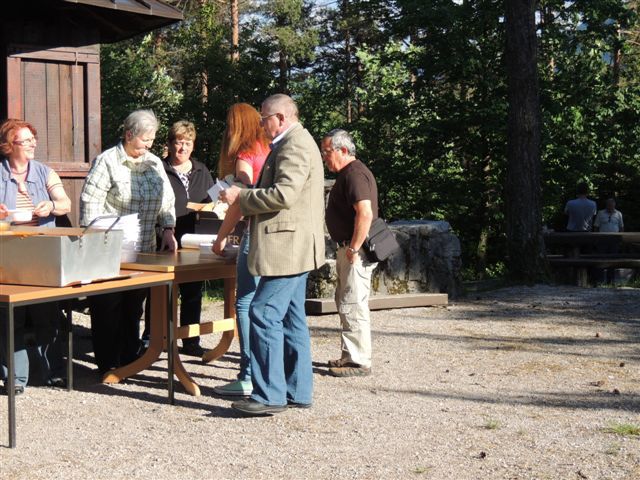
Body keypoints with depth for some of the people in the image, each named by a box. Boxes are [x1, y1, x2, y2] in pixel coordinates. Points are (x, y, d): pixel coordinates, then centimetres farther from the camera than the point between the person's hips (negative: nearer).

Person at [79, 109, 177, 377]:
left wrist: (168, 229, 3)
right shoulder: (107, 161, -6)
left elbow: (167, 200, 19)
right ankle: (107, 366, 9)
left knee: (134, 309, 11)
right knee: (108, 310, 0)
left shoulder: (154, 163, 13)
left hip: (143, 252, 6)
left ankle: (129, 361, 20)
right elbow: (90, 204, -10)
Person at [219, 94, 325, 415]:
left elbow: (284, 194, -25)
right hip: (292, 247, 11)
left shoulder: (294, 146, -14)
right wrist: (244, 200, 19)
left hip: (287, 245, -11)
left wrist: (241, 196, -16)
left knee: (264, 314, -12)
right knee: (290, 317, 12)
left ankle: (269, 395, -10)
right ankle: (297, 391, 17)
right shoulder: (294, 144, 20)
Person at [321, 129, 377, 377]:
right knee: (345, 302, 17)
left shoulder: (355, 174, -17)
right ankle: (350, 355, 25)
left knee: (353, 305, -7)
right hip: (348, 248, 11)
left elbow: (365, 213, -27)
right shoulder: (348, 173, 18)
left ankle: (359, 362, -3)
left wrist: (353, 249, -24)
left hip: (355, 251, -11)